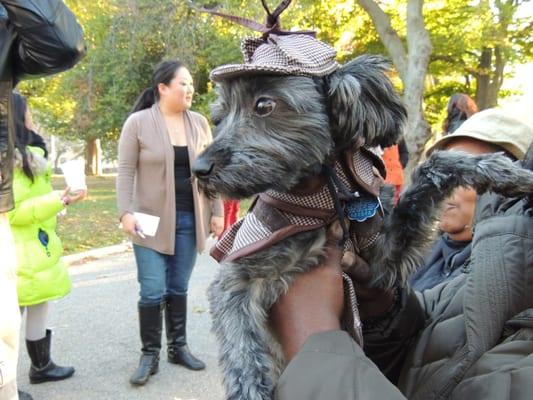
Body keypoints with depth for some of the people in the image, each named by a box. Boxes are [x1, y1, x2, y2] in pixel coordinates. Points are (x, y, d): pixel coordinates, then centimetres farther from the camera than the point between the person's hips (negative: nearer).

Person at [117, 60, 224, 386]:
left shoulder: (199, 123, 6)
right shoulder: (138, 122, -4)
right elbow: (126, 171, -5)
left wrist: (217, 211, 5)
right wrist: (126, 212, -14)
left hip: (190, 220, 3)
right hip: (153, 221, -3)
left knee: (178, 288, 12)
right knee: (153, 291, -1)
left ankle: (179, 346, 26)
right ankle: (150, 354, 14)